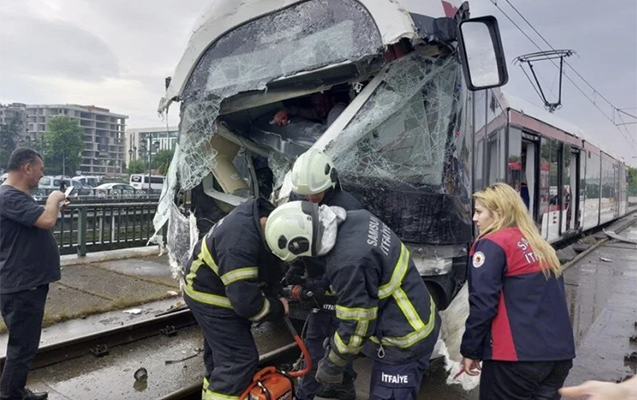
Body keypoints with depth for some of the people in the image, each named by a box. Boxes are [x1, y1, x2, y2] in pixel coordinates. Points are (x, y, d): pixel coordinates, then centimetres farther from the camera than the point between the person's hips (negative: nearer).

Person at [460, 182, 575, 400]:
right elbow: (553, 298, 17)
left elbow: (483, 303, -14)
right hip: (559, 352, 7)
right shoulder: (541, 245, 14)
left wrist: (470, 351, -5)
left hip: (517, 354, -7)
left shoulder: (491, 245, -9)